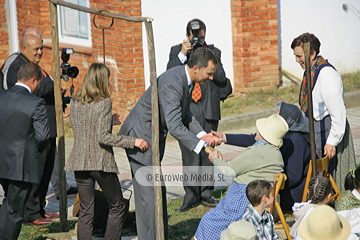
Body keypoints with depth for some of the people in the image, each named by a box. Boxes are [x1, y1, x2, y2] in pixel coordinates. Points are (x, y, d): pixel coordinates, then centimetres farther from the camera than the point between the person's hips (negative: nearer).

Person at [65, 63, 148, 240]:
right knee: (118, 206, 11)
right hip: (101, 162, -6)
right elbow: (103, 136, -20)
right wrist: (133, 141, -17)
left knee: (85, 211, 9)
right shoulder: (104, 102, -13)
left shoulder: (74, 102, 5)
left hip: (79, 162, 6)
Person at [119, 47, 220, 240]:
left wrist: (202, 134, 0)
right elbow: (174, 127, -33)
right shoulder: (172, 83, -29)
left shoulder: (185, 78, 1)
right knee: (149, 193, -6)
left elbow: (184, 113, 14)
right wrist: (203, 146, -33)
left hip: (152, 137, 10)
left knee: (156, 190, 15)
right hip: (140, 136, -10)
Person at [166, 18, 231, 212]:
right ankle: (191, 195, -2)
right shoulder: (177, 51, 8)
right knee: (189, 153, -6)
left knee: (207, 152, 6)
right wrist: (183, 55, -14)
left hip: (208, 109, 2)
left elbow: (221, 79, 1)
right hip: (186, 109, -2)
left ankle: (206, 191, 16)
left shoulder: (213, 52, 10)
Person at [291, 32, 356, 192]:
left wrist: (332, 141, -21)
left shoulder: (327, 75, -22)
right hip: (314, 127, 9)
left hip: (328, 129, -9)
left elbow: (338, 111, -23)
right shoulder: (311, 71, 6)